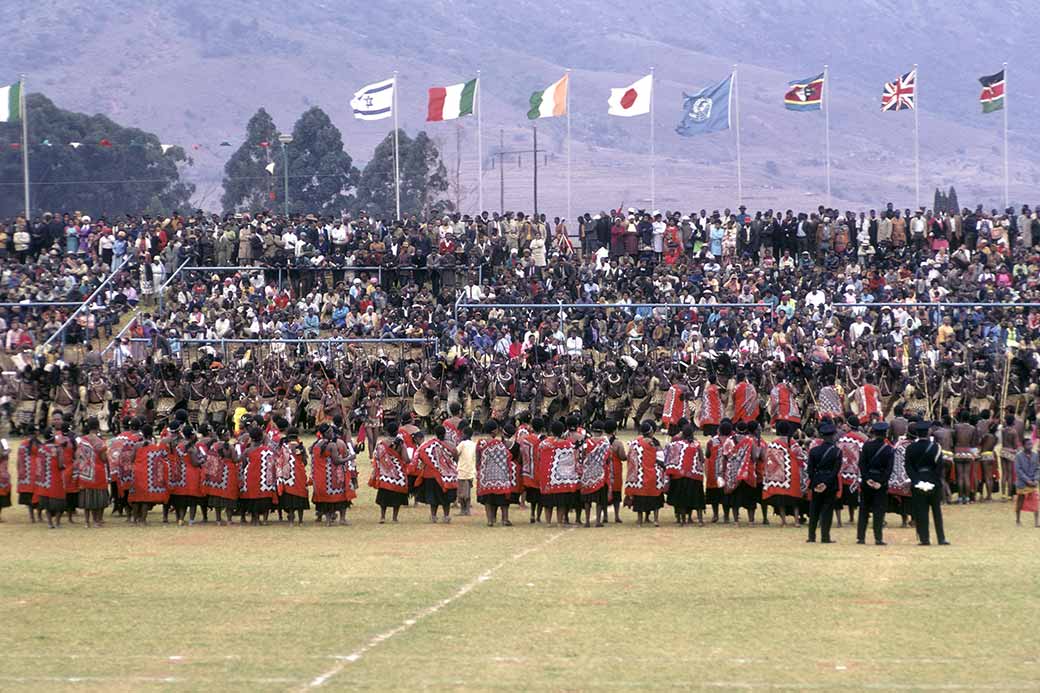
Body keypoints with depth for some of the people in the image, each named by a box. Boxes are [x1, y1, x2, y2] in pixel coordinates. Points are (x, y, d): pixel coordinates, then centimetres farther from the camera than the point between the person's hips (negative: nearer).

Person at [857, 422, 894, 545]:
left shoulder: (867, 445, -3)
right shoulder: (889, 449, -6)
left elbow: (862, 463, -8)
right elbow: (889, 469, -11)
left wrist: (866, 478, -9)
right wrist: (881, 482, -12)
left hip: (867, 481, 2)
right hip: (881, 482, -2)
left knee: (864, 510, 10)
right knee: (879, 511, 2)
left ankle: (860, 537, 9)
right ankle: (878, 538, -3)